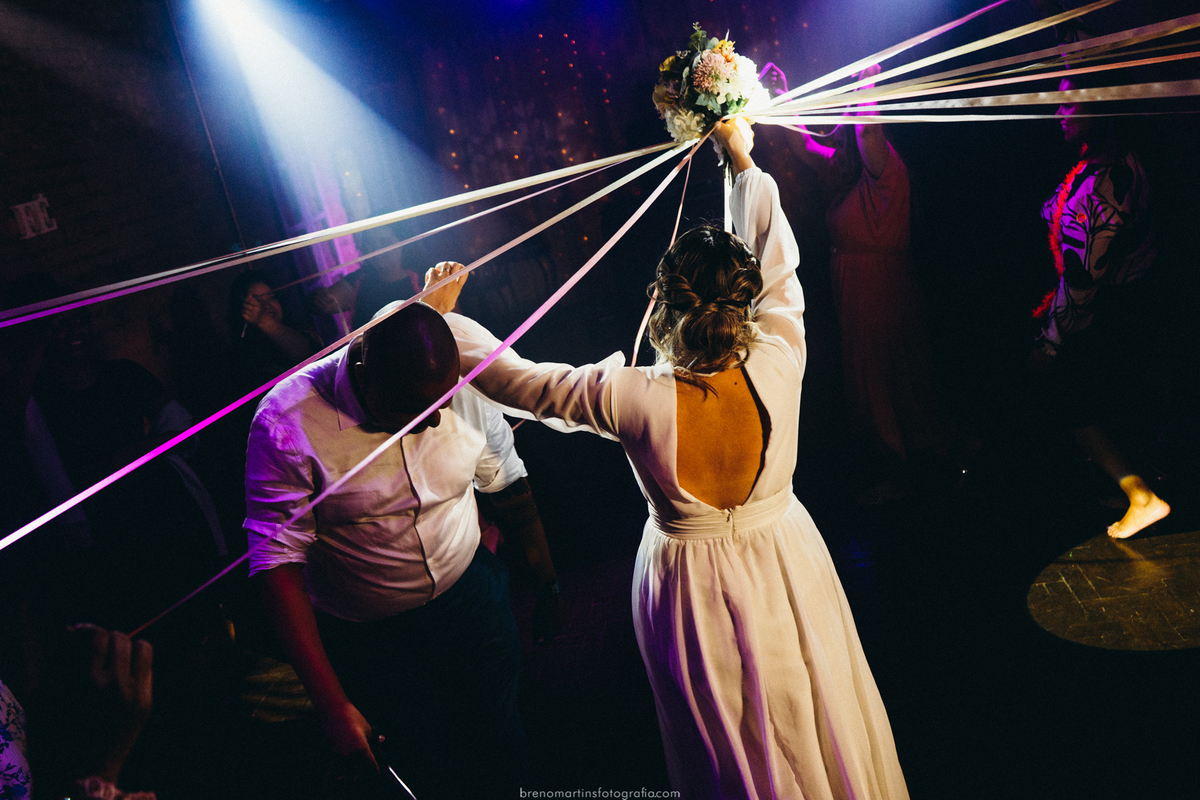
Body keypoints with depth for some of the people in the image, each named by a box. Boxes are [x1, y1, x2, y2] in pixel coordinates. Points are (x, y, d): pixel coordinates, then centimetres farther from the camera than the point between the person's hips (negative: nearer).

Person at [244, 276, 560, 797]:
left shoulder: (464, 389, -15)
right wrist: (332, 705, -25)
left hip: (474, 598, 3)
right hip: (370, 641, -2)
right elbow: (278, 563, -23)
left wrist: (547, 588, 12)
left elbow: (510, 488, 1)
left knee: (501, 752, 17)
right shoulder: (287, 423, -26)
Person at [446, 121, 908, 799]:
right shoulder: (777, 368, -24)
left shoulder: (637, 399, -30)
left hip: (691, 583, -2)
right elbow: (778, 261, -6)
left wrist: (441, 315, -2)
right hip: (785, 564, 2)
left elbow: (516, 379, -17)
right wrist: (744, 161, 6)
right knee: (809, 725, 29)